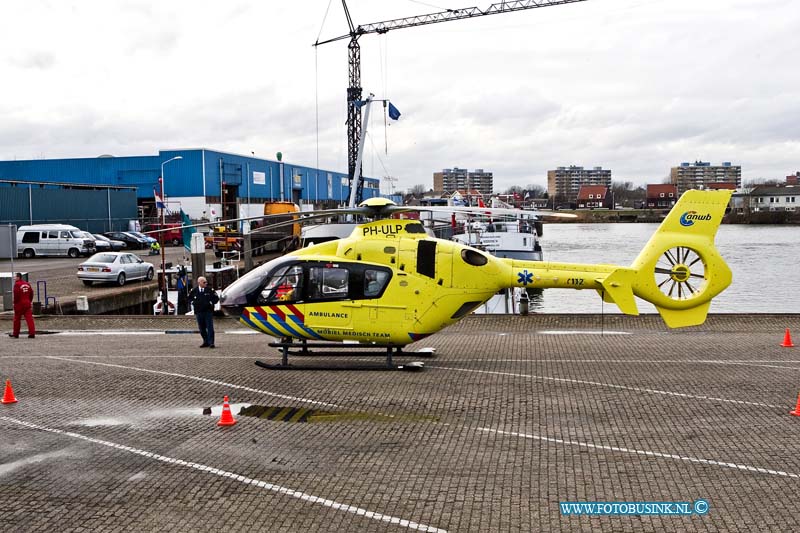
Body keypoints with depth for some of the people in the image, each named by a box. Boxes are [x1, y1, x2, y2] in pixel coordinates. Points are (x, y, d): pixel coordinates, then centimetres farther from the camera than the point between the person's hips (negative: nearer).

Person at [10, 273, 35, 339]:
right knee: (29, 318, -1)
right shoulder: (27, 284, 11)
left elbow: (16, 294, -16)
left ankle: (16, 334, 15)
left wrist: (15, 303, -7)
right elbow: (31, 293, 12)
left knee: (17, 319, 7)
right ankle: (32, 333, -10)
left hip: (19, 304, -6)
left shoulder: (17, 284, -11)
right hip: (27, 303, 6)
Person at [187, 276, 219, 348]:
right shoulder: (194, 291, 4)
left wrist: (211, 303, -5)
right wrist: (193, 302, 6)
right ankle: (206, 342, 19)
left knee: (210, 327, -8)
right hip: (198, 312, 3)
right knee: (201, 328, 8)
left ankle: (211, 342, -6)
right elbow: (189, 298, 21)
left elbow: (216, 298, 6)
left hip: (208, 312, -3)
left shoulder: (210, 290, -1)